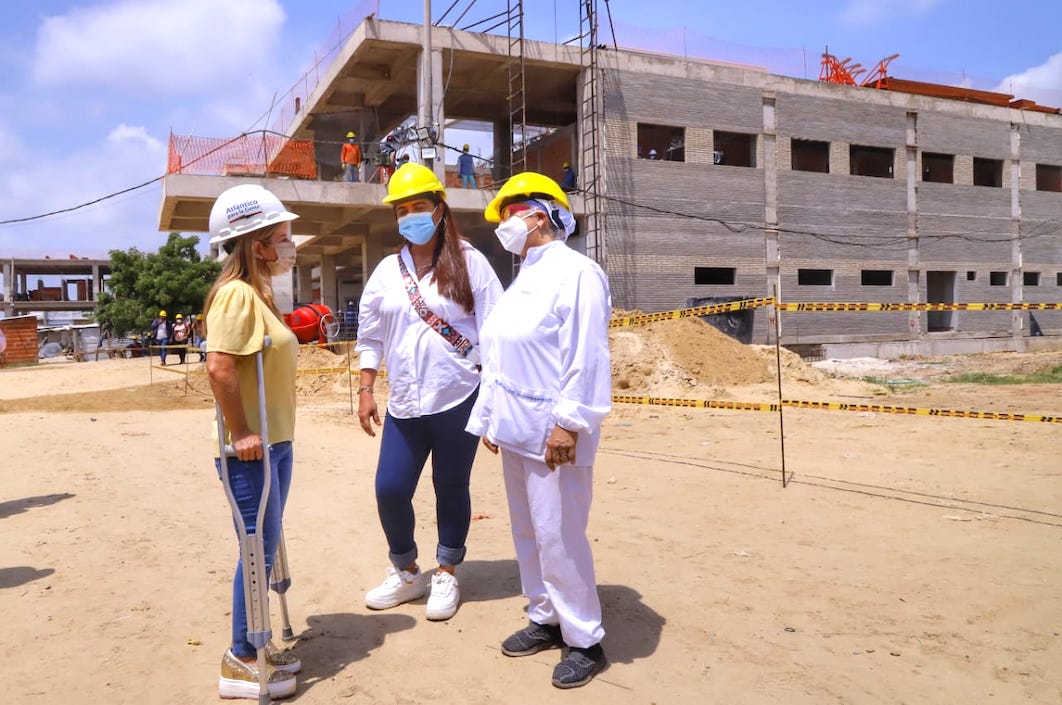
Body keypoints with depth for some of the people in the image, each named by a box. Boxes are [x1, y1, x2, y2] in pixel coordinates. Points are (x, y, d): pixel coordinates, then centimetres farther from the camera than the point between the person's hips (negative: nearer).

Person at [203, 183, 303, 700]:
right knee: (259, 549, -1)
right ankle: (240, 661, 13)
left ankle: (254, 647, 29)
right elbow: (219, 367, -25)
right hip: (252, 448, -10)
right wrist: (240, 431, -21)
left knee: (266, 546, 16)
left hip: (275, 443, 10)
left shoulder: (259, 293, 14)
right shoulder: (237, 293, -16)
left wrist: (271, 433, 16)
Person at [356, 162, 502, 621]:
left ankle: (447, 575, 28)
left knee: (451, 488, 8)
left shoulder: (467, 262, -3)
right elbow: (370, 337, 13)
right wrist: (365, 391, 7)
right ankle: (405, 573, 27)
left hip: (459, 398, -3)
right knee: (390, 489, 3)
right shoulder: (387, 271, 8)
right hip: (405, 404, 4)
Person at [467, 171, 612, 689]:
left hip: (551, 431, -9)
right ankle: (546, 619, 32)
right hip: (515, 428, 9)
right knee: (527, 530, 16)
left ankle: (584, 641, 11)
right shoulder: (522, 278, 16)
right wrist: (488, 416, 19)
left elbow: (587, 357, -18)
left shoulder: (575, 272, -11)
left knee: (558, 535, -4)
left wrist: (568, 423, -22)